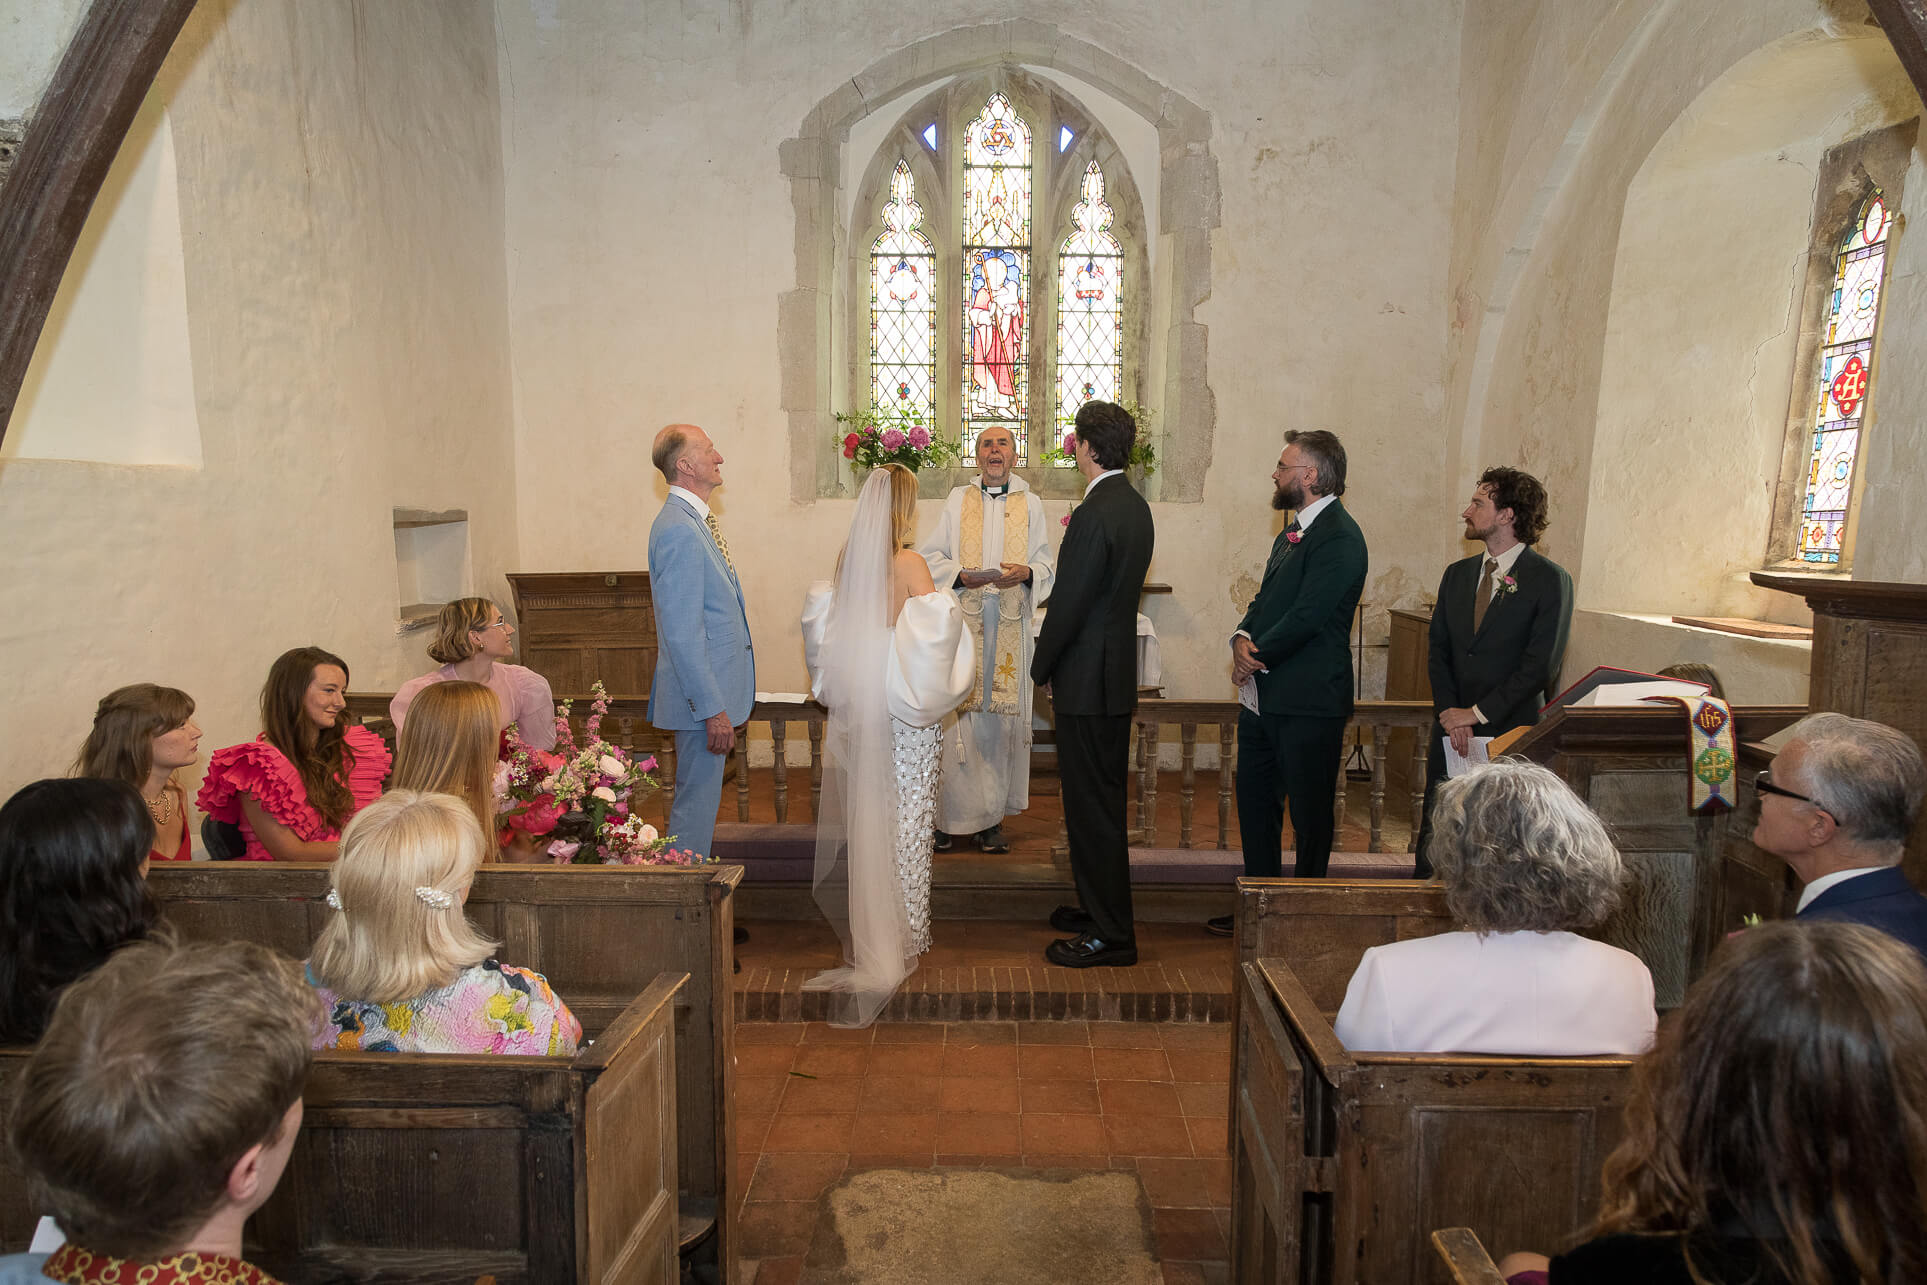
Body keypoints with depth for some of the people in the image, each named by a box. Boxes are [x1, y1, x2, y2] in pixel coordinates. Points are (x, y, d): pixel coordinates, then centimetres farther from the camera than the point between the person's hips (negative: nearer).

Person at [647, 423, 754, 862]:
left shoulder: (695, 521, 13)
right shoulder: (679, 530, -20)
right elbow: (682, 633, -23)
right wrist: (712, 709, -23)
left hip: (715, 686, 10)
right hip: (702, 693, -10)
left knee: (701, 793, 19)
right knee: (697, 798, 0)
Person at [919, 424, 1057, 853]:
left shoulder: (1030, 503, 13)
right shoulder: (958, 499, 11)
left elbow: (1047, 562, 10)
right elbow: (931, 556, 7)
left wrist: (1026, 573, -11)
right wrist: (960, 574, -12)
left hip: (1009, 624, 1)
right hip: (962, 621, -1)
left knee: (1002, 716, 1)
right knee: (957, 711, -6)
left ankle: (992, 817, 9)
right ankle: (949, 814, 3)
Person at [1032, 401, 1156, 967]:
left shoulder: (1094, 515, -19)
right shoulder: (1135, 507, 11)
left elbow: (1069, 603, -20)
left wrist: (1041, 669, -6)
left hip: (1087, 680, -10)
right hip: (1118, 675, 10)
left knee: (1091, 804, -2)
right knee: (1103, 798, 19)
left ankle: (1110, 934, 7)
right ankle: (1102, 907, 32)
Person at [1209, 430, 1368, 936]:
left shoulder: (1339, 537, -16)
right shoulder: (1292, 531, 15)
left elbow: (1306, 617, -21)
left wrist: (1256, 657, -10)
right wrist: (1243, 638, -5)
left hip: (1308, 703, -10)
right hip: (1264, 697, 10)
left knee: (1309, 815, 5)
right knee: (1255, 803, 17)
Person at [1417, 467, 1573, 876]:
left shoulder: (1550, 580, -5)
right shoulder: (1457, 574, 12)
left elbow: (1541, 665, -11)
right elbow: (1438, 652, 10)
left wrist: (1478, 713, -12)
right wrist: (1449, 712, -4)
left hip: (1512, 733, -5)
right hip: (1452, 732, 5)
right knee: (1434, 835, 7)